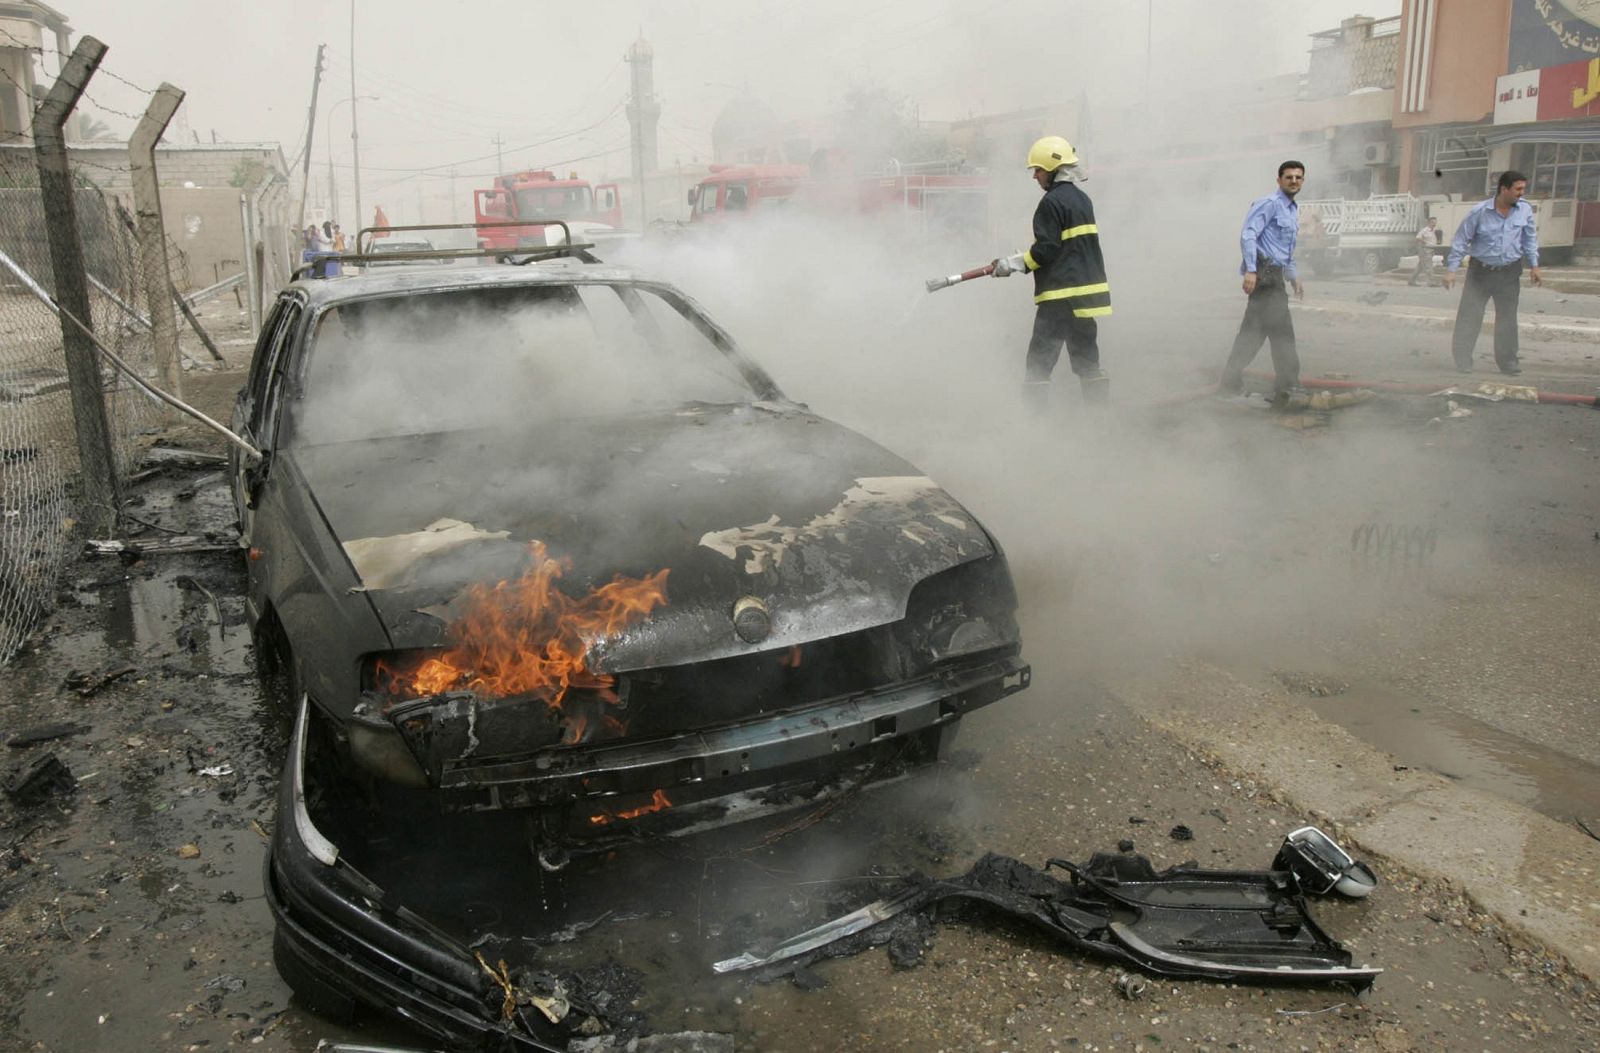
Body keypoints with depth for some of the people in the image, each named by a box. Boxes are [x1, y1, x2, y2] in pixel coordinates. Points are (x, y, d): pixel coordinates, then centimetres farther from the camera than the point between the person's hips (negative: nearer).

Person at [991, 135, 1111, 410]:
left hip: (1061, 292, -9)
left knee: (1040, 357, -6)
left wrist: (1015, 263, -8)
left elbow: (1047, 248, -17)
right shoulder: (1082, 198, 16)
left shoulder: (1052, 202, -12)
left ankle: (1034, 411, -8)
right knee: (1086, 355, 14)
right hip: (1088, 289, 9)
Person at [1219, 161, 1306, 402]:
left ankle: (1232, 380, 13)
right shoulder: (1269, 203, -9)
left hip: (1275, 274, 10)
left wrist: (1294, 277, 26)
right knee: (1281, 330, -9)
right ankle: (1287, 387, -5)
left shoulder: (1293, 210, 22)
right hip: (1264, 272, -10)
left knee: (1254, 329, 9)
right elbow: (1248, 235, -19)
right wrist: (1250, 270, -27)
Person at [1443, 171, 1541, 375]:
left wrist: (1534, 265, 9)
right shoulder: (1479, 211, -12)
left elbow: (1530, 238, 11)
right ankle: (1462, 361, 3)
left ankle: (1507, 361, 16)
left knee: (1507, 318, 7)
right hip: (1480, 271, -3)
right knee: (1468, 315, -4)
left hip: (1509, 273, 3)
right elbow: (1461, 240, -6)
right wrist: (1451, 269, -9)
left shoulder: (1525, 210, -1)